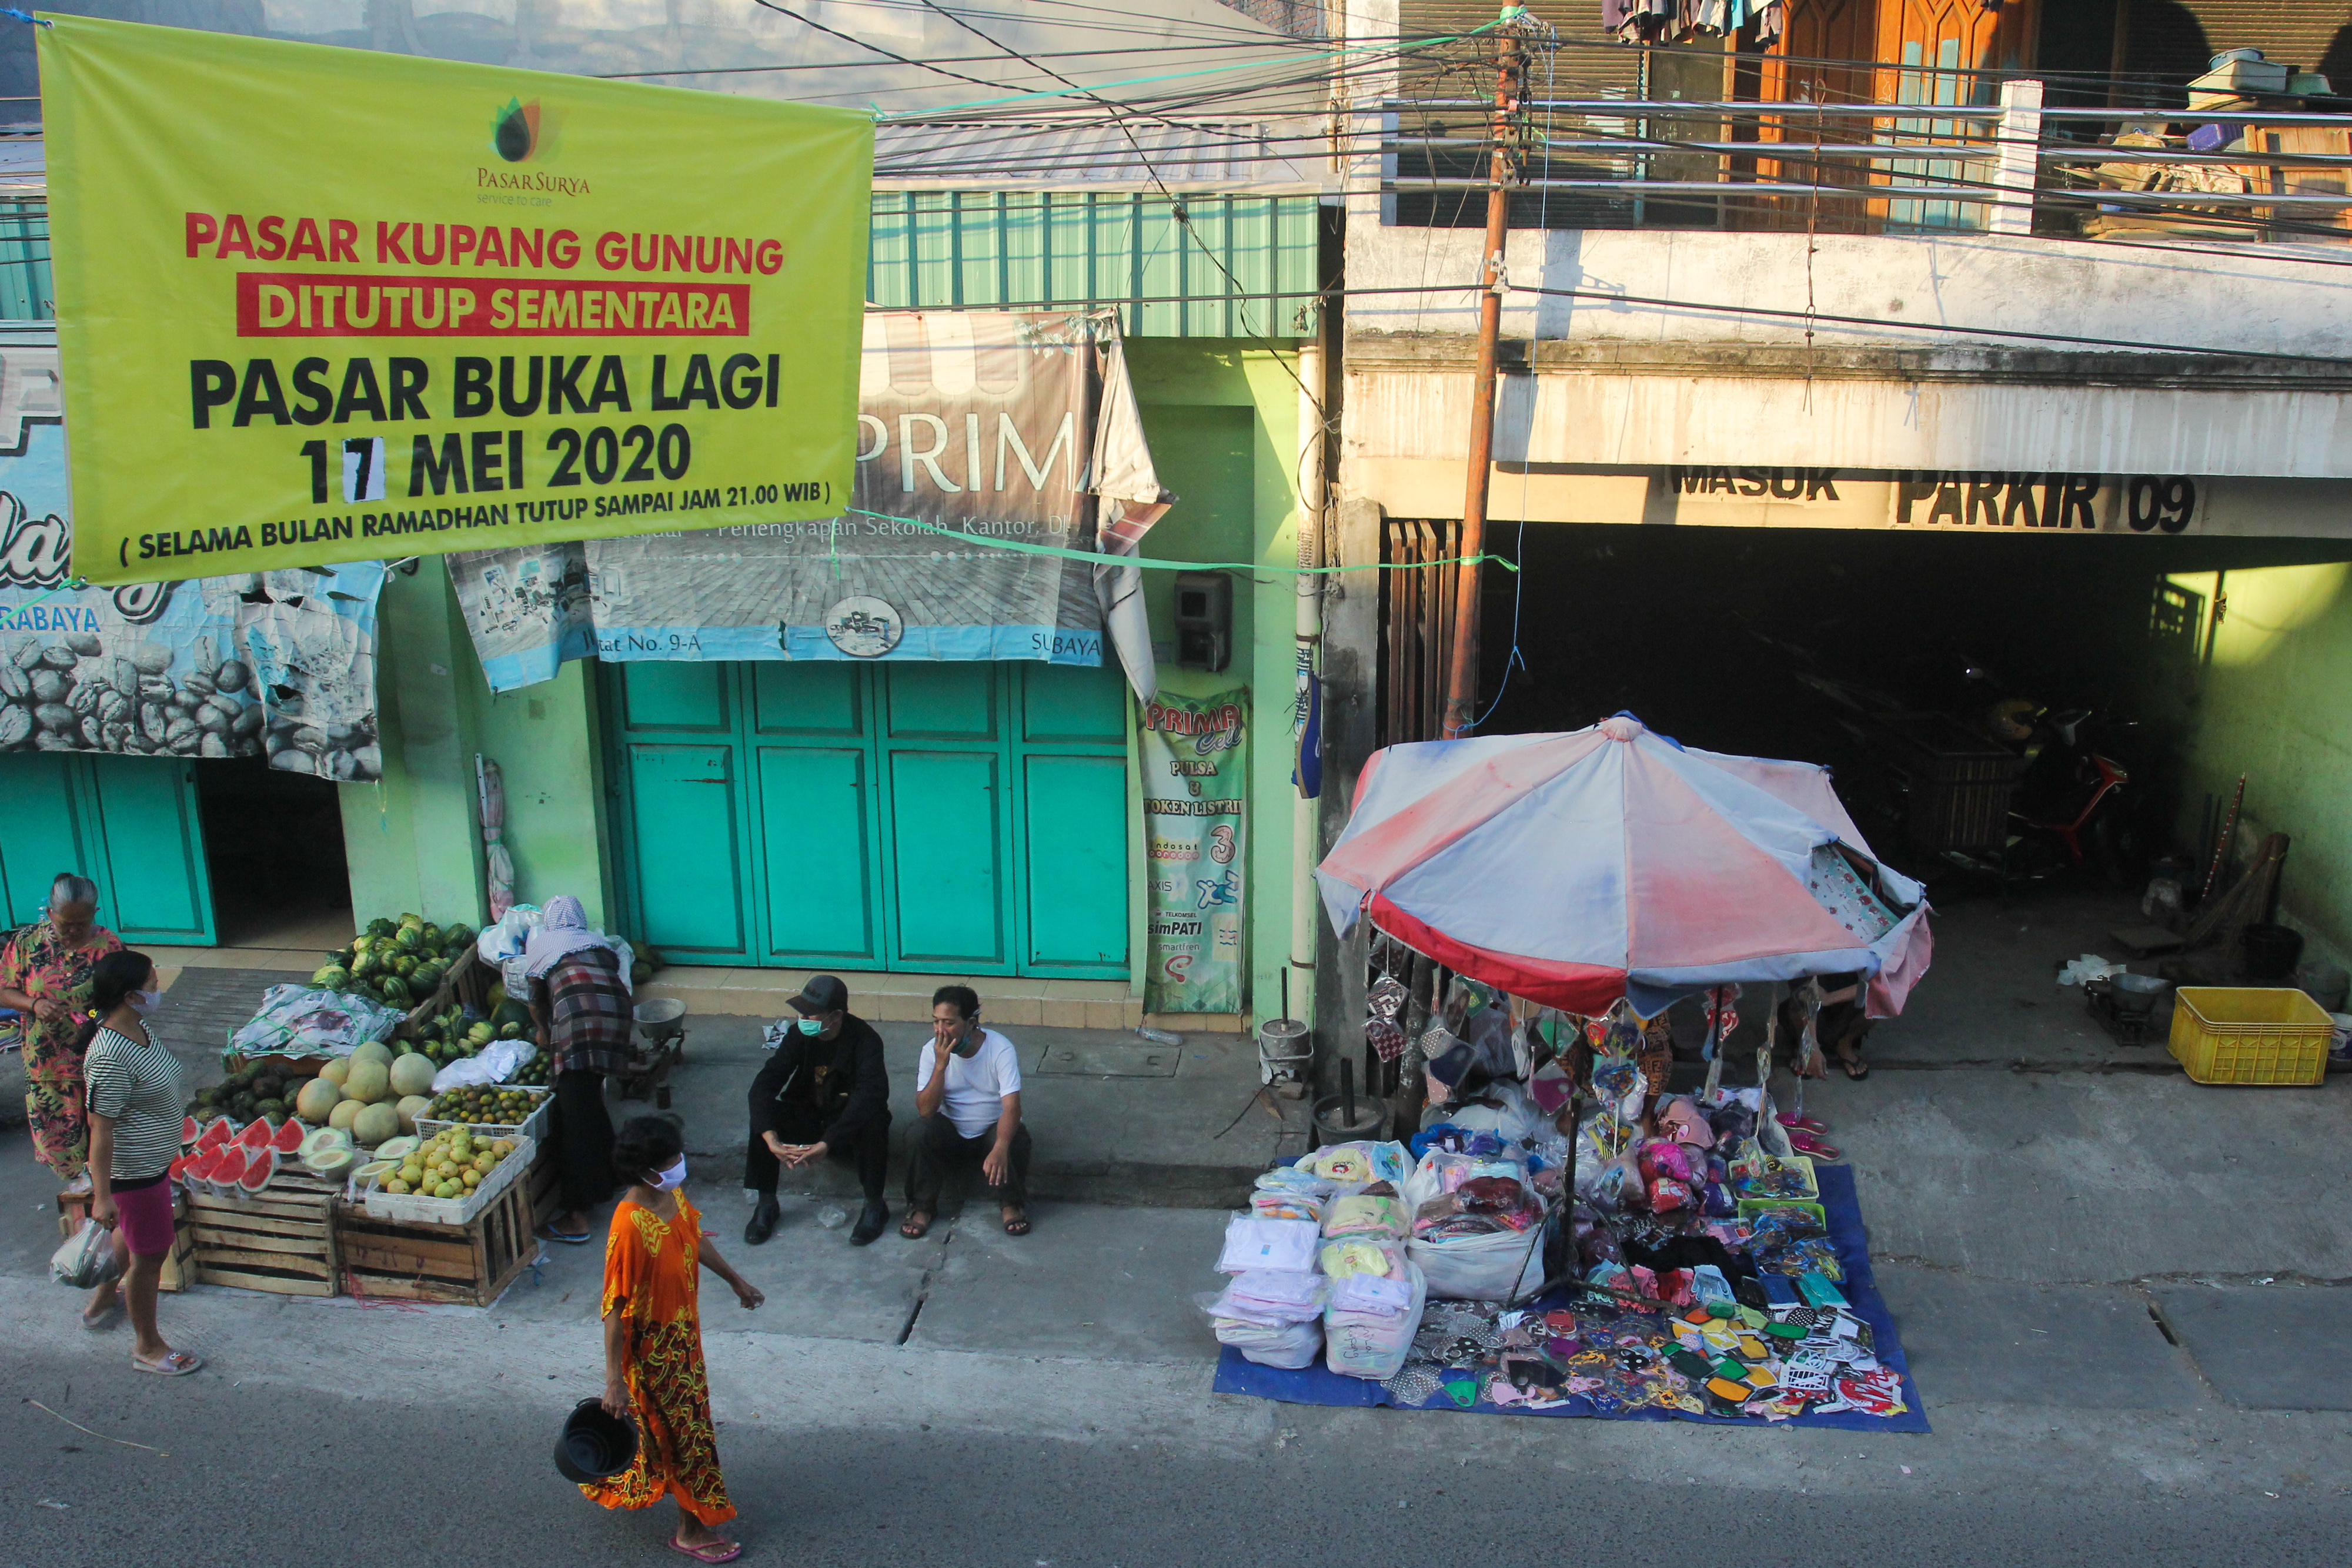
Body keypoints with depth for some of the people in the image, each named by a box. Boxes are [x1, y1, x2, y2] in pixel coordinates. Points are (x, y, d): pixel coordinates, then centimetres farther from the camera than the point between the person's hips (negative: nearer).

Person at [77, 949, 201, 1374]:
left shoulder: (139, 1027, -2)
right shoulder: (110, 1059, -31)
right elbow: (101, 1128, -28)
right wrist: (103, 1195, -25)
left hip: (152, 1160, 10)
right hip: (135, 1172, -10)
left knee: (131, 1235, 30)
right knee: (150, 1254, 6)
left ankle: (101, 1301, 53)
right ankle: (148, 1347, 23)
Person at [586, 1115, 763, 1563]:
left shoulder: (673, 1195, -9)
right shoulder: (629, 1227, -34)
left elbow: (697, 1240, 11)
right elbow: (615, 1308, -27)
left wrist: (736, 1281, 25)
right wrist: (614, 1380, -22)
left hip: (683, 1329, 8)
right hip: (652, 1345, -8)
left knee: (656, 1424, 27)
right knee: (686, 1430, 9)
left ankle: (613, 1482, 52)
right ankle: (693, 1530, 29)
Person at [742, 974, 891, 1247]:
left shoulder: (865, 1040, -23)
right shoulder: (799, 1035, -11)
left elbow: (870, 1096, -36)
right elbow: (764, 1084, -19)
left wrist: (828, 1143, -47)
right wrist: (770, 1138, -36)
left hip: (850, 1120, -3)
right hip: (809, 1117, 4)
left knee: (873, 1122, -37)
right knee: (763, 1116, -24)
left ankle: (874, 1205, -17)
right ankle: (765, 1203, -9)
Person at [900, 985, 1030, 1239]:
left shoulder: (1001, 1049, -20)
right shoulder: (932, 1051, -12)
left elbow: (1012, 1106, -31)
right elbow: (925, 1110, -18)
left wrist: (1000, 1149, -48)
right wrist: (941, 1065, -30)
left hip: (993, 1132, -2)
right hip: (952, 1135, 2)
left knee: (1016, 1139, -33)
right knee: (925, 1133, -29)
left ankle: (1012, 1204, -9)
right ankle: (923, 1207, -10)